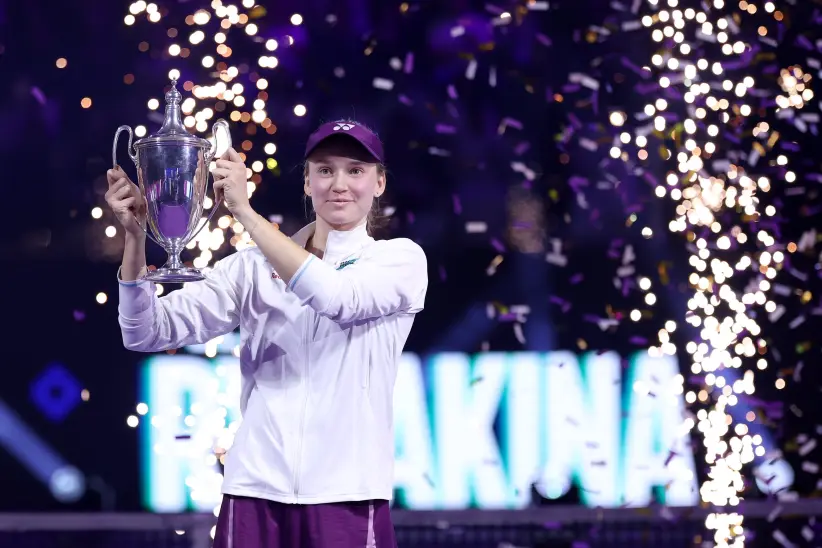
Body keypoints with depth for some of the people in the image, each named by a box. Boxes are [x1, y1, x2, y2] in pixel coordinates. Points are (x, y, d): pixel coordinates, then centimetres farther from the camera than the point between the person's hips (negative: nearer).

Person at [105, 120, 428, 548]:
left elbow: (336, 296, -17)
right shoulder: (254, 266, 9)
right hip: (256, 490, 2)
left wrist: (244, 211, -17)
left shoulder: (401, 259, 4)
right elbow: (148, 332, 1)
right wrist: (135, 234, -13)